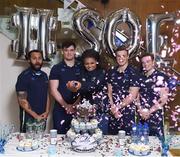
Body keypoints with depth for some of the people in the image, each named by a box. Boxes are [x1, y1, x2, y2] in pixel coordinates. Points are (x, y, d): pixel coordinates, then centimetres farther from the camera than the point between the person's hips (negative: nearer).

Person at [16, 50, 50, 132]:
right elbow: (22, 100, -13)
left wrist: (47, 112, -1)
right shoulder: (24, 76, -9)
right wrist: (36, 116, -14)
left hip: (42, 117, 5)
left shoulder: (44, 75, 10)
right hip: (29, 118, -5)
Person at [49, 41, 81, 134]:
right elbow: (53, 90, -2)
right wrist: (66, 105, -11)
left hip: (77, 109, 1)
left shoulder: (81, 68, 8)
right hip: (60, 110, -1)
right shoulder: (56, 68, 3)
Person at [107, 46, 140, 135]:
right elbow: (109, 92, 8)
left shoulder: (133, 73, -7)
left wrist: (118, 107, -8)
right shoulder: (111, 72, 8)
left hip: (128, 112, -4)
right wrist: (113, 107, -6)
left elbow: (132, 96, -10)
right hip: (113, 112, 4)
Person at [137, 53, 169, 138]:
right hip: (142, 116, 5)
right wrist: (140, 110, -4)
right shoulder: (141, 77, 9)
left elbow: (164, 98, -11)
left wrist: (149, 111, -12)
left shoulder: (161, 77, -6)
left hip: (155, 116, -5)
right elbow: (138, 95, 11)